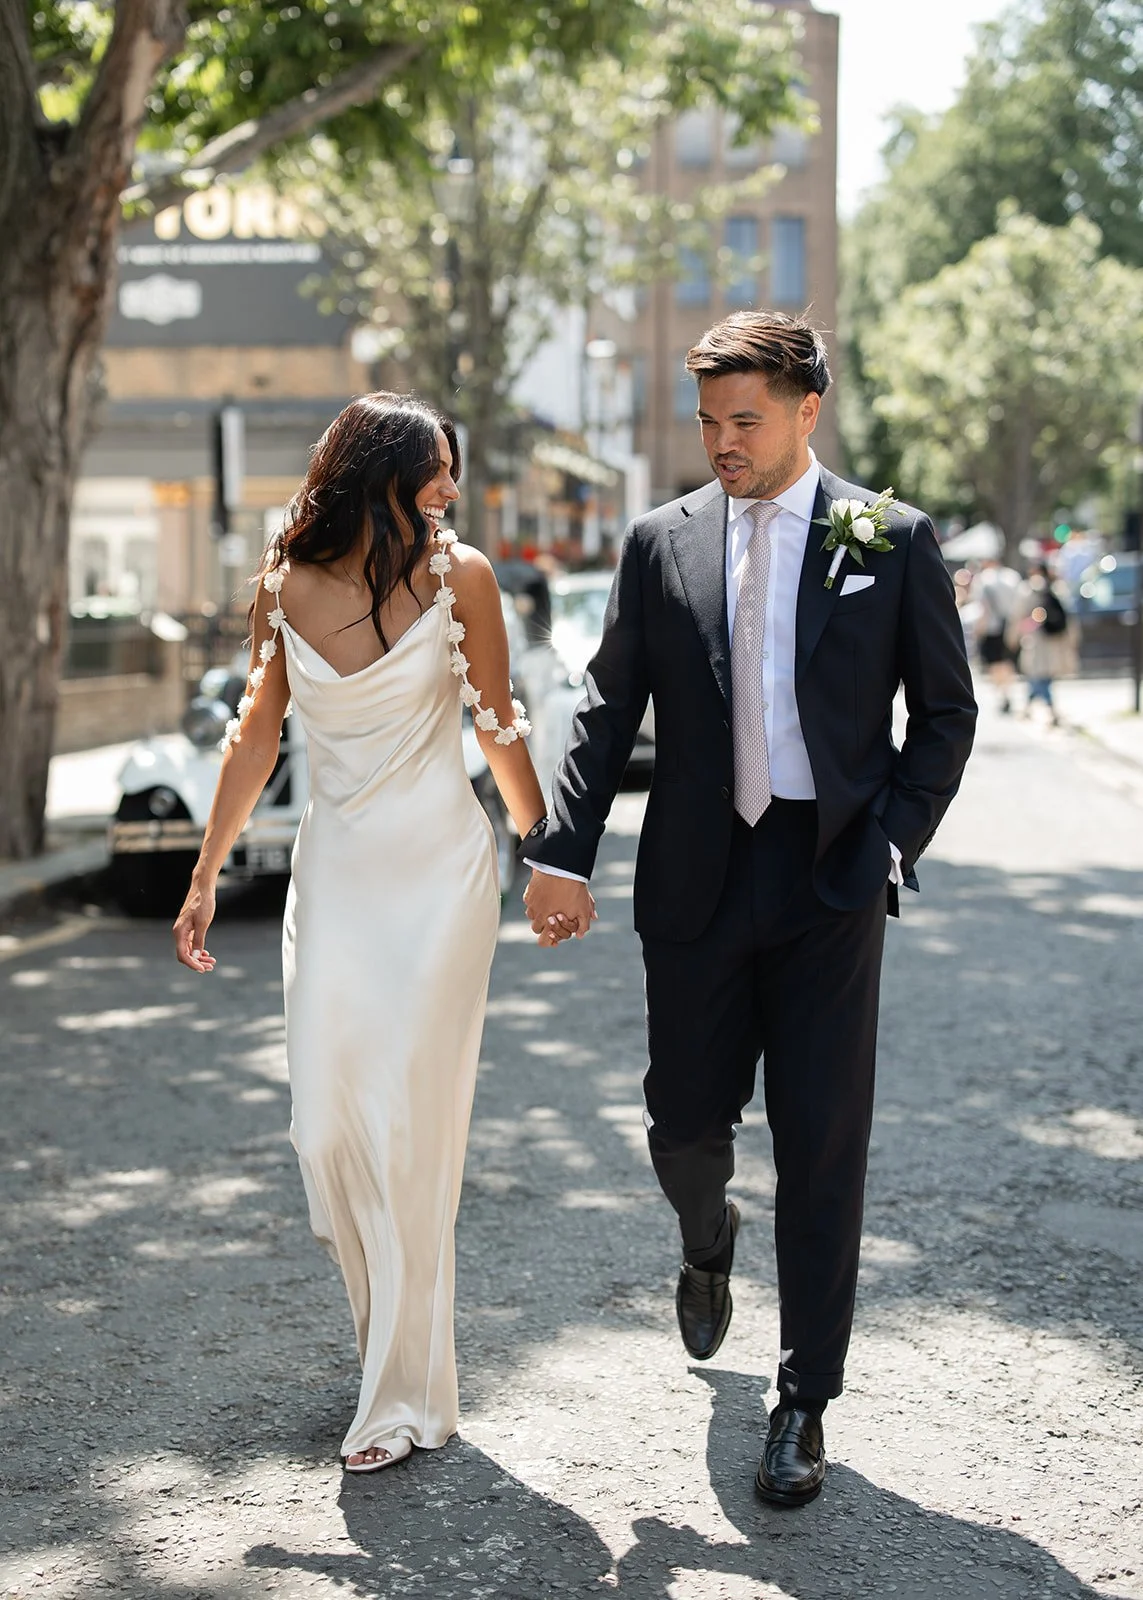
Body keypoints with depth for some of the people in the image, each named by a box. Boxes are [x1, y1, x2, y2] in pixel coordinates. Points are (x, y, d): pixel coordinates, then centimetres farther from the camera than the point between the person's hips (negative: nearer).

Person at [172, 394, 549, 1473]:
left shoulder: (458, 577, -6)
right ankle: (388, 1333, 27)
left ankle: (406, 1395, 6)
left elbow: (499, 725, 4)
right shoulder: (285, 586, 0)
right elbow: (257, 733, 10)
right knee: (325, 1129, 2)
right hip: (332, 880, 3)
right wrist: (206, 876, 11)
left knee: (405, 1129, -5)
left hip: (438, 877, -3)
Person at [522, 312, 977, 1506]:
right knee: (684, 1122, 8)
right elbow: (608, 708, 5)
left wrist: (891, 844, -6)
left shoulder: (892, 540, 0)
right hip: (696, 882, 2)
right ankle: (708, 1244, 45)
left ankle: (804, 1404, 12)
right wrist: (564, 850, -5)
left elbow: (946, 714, 5)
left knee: (822, 1150, 0)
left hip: (831, 884, -2)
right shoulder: (660, 543, 5)